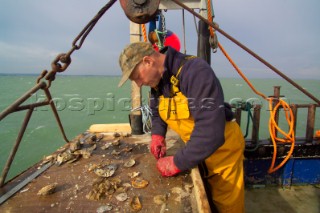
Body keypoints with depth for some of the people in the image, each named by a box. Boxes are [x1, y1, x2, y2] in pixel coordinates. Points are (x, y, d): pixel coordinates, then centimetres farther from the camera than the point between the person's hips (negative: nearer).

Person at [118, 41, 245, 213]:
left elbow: (212, 131, -35)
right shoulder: (157, 80, -2)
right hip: (195, 148, 7)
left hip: (222, 148, -6)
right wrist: (157, 135, -4)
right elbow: (156, 112, 15)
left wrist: (178, 163, -29)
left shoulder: (195, 71, -29)